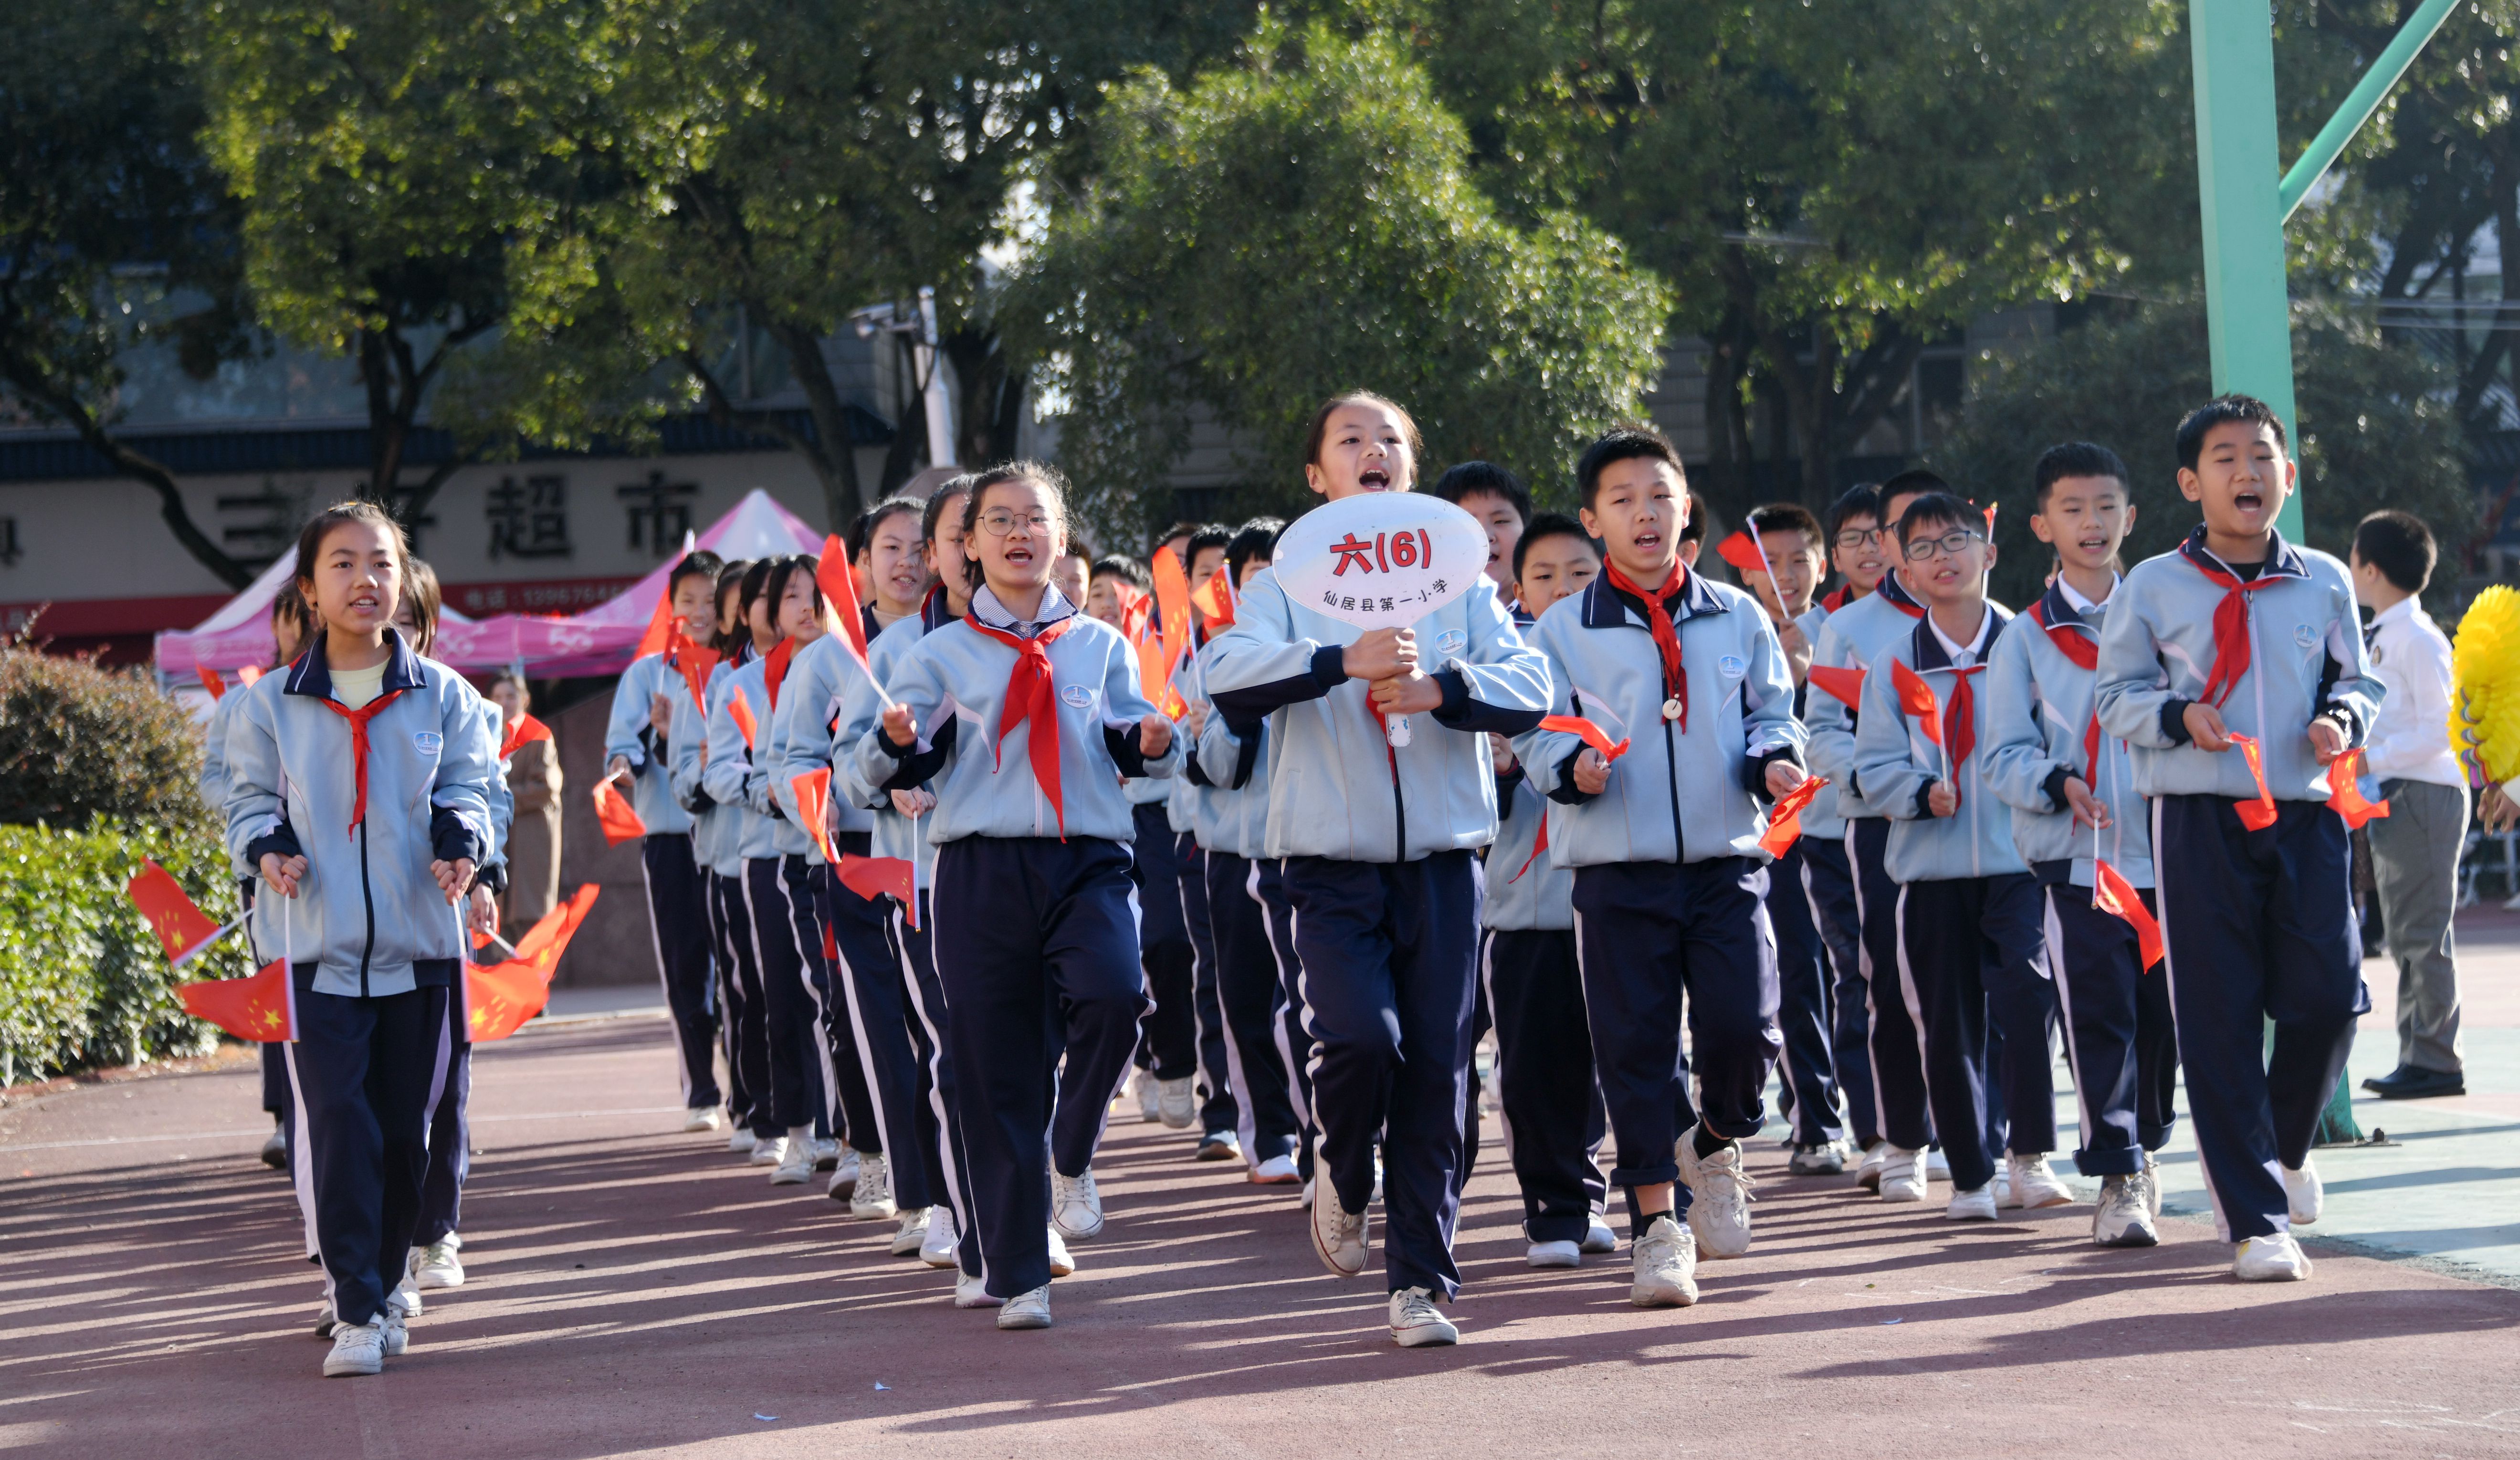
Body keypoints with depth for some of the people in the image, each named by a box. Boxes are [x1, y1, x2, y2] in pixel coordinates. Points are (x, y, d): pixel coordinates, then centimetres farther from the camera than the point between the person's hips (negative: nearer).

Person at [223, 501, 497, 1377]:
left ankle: (382, 1288, 24)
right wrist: (267, 846, -11)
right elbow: (250, 796, 10)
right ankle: (357, 1310, -10)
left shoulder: (442, 696, 4)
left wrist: (461, 841, -14)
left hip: (419, 941, 2)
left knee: (404, 1129, 8)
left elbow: (467, 786, 7)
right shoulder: (272, 705, 3)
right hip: (321, 947, -1)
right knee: (340, 1126, -11)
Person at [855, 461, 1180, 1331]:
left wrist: (1152, 743, -5)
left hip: (1089, 862, 0)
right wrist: (898, 741, -16)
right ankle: (1017, 1275, 7)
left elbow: (1130, 752, 19)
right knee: (995, 1067, -2)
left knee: (1113, 997, -28)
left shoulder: (1102, 646, 14)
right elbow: (893, 770, 7)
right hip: (982, 869, 0)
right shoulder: (941, 655, 10)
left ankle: (1071, 1156, 0)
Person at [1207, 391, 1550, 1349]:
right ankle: (1344, 1181, 12)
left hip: (1443, 854, 2)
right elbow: (1229, 677, -13)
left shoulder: (1459, 586, 12)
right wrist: (1343, 662, -28)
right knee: (1362, 1036, -19)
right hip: (1335, 859, -2)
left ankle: (1420, 1277, 6)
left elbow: (1531, 690, -2)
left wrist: (1443, 688, -22)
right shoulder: (1286, 586, 6)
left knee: (1436, 1064, -2)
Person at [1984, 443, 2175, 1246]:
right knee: (2099, 1021, -7)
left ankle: (2142, 1147, 28)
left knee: (2164, 1017, 7)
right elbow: (2006, 756, 1)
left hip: (2165, 851, 2)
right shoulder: (2025, 641, 5)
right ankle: (2118, 1179, -2)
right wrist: (2059, 784, -18)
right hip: (2076, 859, -2)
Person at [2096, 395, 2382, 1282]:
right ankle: (2254, 1219, 3)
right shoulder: (2153, 587, 3)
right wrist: (2179, 715, -13)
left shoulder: (2324, 583, 9)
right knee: (2219, 1020, -3)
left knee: (2328, 998, -4)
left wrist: (2343, 718, -5)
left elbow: (2358, 681, 16)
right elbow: (2117, 698, 5)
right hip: (2200, 820, -2)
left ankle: (2286, 1147, 28)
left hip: (2306, 814, 2)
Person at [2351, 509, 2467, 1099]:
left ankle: (2434, 1061, -7)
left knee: (2423, 936, -8)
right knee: (2405, 938, 12)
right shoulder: (2379, 639, 16)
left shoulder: (2419, 640, -13)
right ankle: (2418, 1053, 17)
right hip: (2390, 796, 10)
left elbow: (2440, 728, -19)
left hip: (2424, 796, -10)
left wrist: (2372, 760, -20)